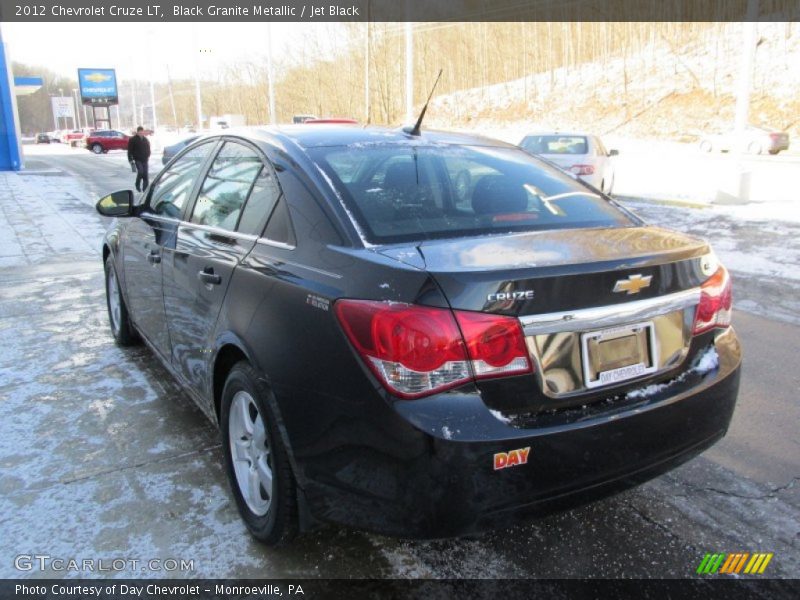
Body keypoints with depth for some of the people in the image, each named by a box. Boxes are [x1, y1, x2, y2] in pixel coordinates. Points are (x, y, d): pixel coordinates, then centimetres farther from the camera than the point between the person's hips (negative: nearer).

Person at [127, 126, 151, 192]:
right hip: (137, 160, -5)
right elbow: (130, 151, -4)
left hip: (144, 160, 5)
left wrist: (148, 156, 12)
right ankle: (138, 186, 1)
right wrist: (131, 160, -10)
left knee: (145, 174, 1)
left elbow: (148, 149, 24)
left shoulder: (146, 140, 12)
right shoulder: (133, 140, -3)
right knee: (140, 172, -20)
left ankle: (145, 189, 7)